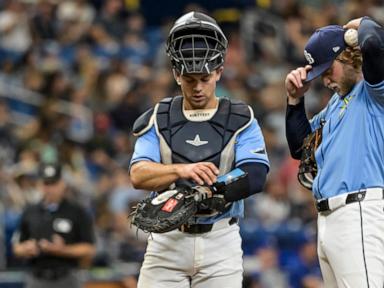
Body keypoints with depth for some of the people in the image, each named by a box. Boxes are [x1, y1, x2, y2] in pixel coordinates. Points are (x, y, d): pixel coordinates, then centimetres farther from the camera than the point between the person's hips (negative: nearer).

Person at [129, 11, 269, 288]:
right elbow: (138, 174, -6)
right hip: (168, 241, 1)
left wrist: (195, 198, -25)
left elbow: (254, 177, -11)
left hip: (220, 242, -1)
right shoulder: (158, 119, 8)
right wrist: (181, 170, -28)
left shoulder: (240, 119, 4)